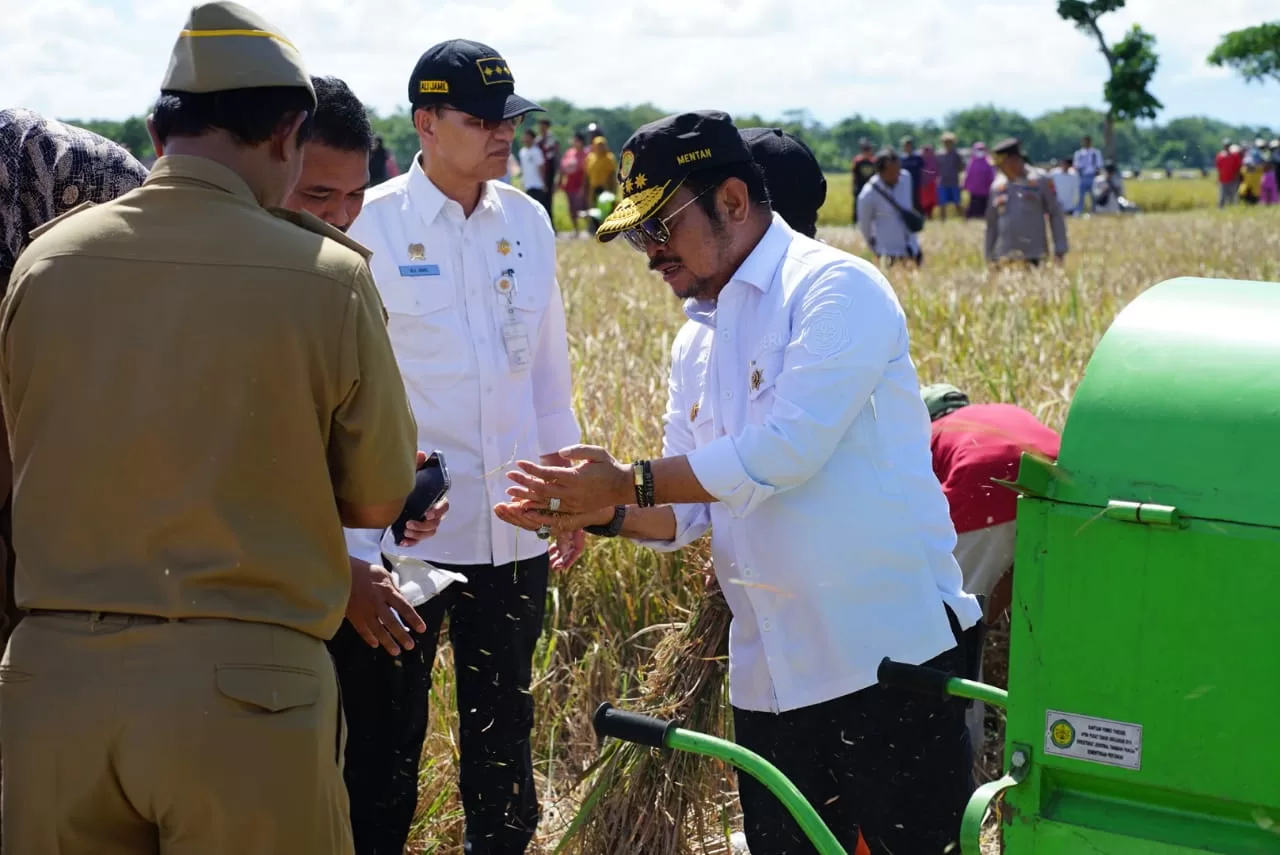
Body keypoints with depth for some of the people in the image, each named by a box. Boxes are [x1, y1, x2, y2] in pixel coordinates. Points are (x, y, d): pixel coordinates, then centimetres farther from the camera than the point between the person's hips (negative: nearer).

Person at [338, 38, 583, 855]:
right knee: (386, 740, 7)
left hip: (514, 527, 4)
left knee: (504, 734, 16)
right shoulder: (369, 225, -9)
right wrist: (358, 542, -12)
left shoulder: (528, 220, 5)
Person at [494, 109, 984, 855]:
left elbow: (789, 450, -21)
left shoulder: (835, 288, -9)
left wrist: (629, 482, -15)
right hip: (772, 675, 8)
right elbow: (692, 513, 15)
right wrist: (605, 513, -5)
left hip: (892, 653, -7)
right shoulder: (698, 343, 15)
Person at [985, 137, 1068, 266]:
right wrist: (989, 258, 14)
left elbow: (1056, 215, 2)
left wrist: (1059, 250, -3)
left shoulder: (1040, 180, 2)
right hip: (1005, 258, 3)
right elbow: (992, 223, 16)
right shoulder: (997, 185, 10)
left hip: (1033, 256, -2)